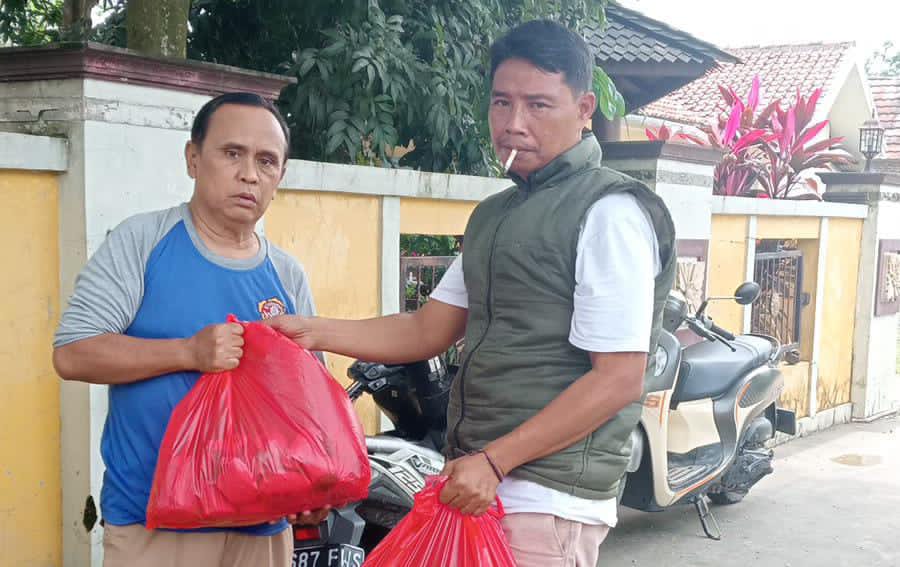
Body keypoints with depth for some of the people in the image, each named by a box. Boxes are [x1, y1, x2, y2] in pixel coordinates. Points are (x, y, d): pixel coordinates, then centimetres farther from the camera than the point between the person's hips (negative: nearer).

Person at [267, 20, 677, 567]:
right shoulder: (494, 214, 15)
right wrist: (314, 332, 4)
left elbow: (619, 379, -17)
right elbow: (428, 330, 15)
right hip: (480, 484, 8)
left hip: (547, 501, -7)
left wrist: (493, 461, -17)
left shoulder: (609, 211, -12)